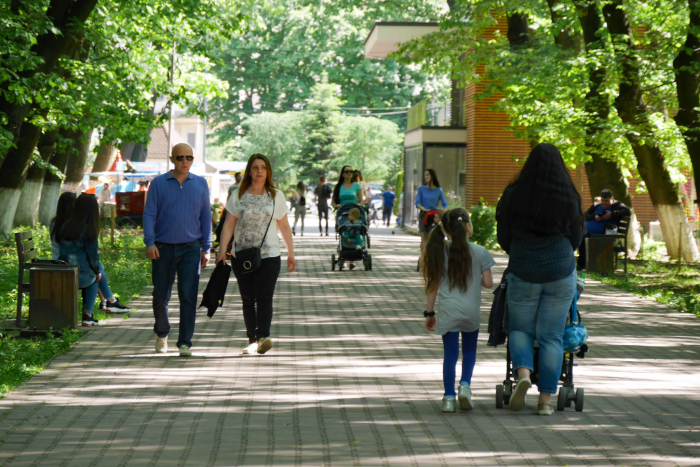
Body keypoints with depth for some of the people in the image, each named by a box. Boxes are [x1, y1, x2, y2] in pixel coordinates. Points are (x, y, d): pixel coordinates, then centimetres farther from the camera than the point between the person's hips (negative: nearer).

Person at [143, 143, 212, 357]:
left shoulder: (200, 184, 8)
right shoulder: (158, 183, 2)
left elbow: (206, 217, 12)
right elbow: (149, 214, 0)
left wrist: (206, 248, 8)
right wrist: (149, 242, -12)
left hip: (190, 248, 0)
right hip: (163, 248, 0)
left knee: (188, 296, -8)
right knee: (161, 295, 7)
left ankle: (185, 342, -3)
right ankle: (162, 334, 31)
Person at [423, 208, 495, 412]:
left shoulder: (440, 252, 1)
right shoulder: (480, 252, -2)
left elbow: (433, 285, 2)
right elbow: (488, 283, 0)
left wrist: (430, 313, 10)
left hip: (448, 311, 0)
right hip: (472, 311, 0)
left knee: (450, 353, 5)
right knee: (469, 350, 19)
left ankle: (449, 397, 5)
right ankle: (465, 385, 3)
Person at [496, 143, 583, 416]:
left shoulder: (513, 195, -4)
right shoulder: (569, 198, -4)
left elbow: (503, 238, 4)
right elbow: (576, 238, 6)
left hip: (523, 273, 0)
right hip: (560, 273, 0)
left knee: (520, 329, 15)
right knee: (551, 336, 6)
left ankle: (523, 373, -12)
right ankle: (545, 398, 5)